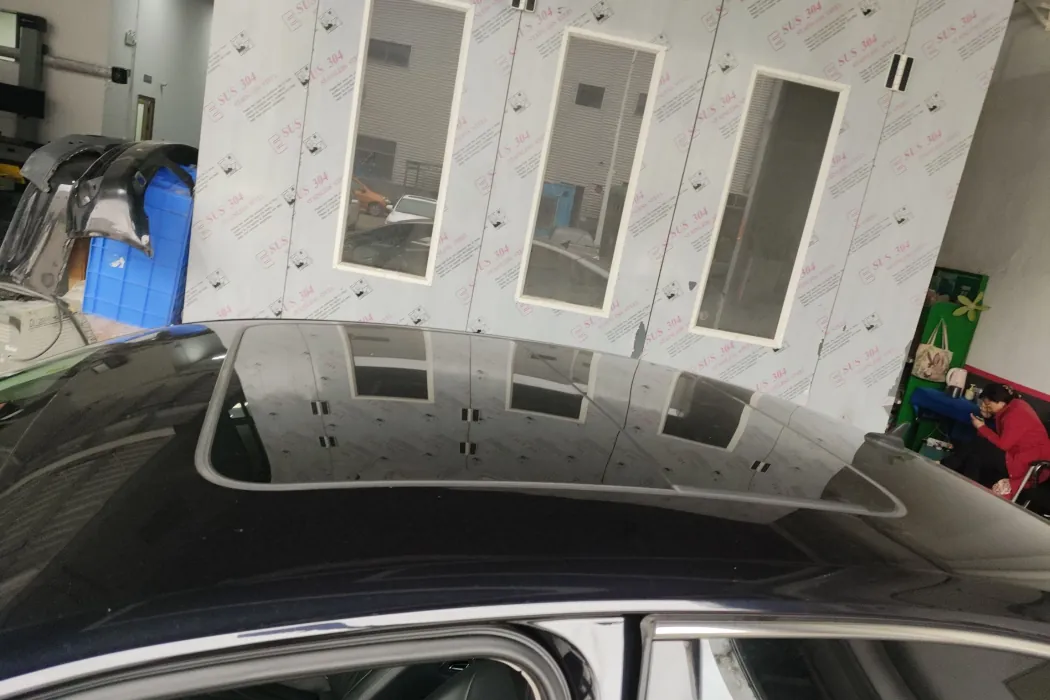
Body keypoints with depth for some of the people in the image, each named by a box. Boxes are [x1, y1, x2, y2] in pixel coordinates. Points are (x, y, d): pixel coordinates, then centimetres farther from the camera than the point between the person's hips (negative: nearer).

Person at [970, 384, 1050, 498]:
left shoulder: (1014, 416, -25)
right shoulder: (1013, 404, 4)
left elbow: (1003, 445, -21)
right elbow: (1000, 435, 11)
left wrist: (981, 427, -12)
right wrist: (987, 415, -2)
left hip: (1034, 460, -10)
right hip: (1023, 451, 10)